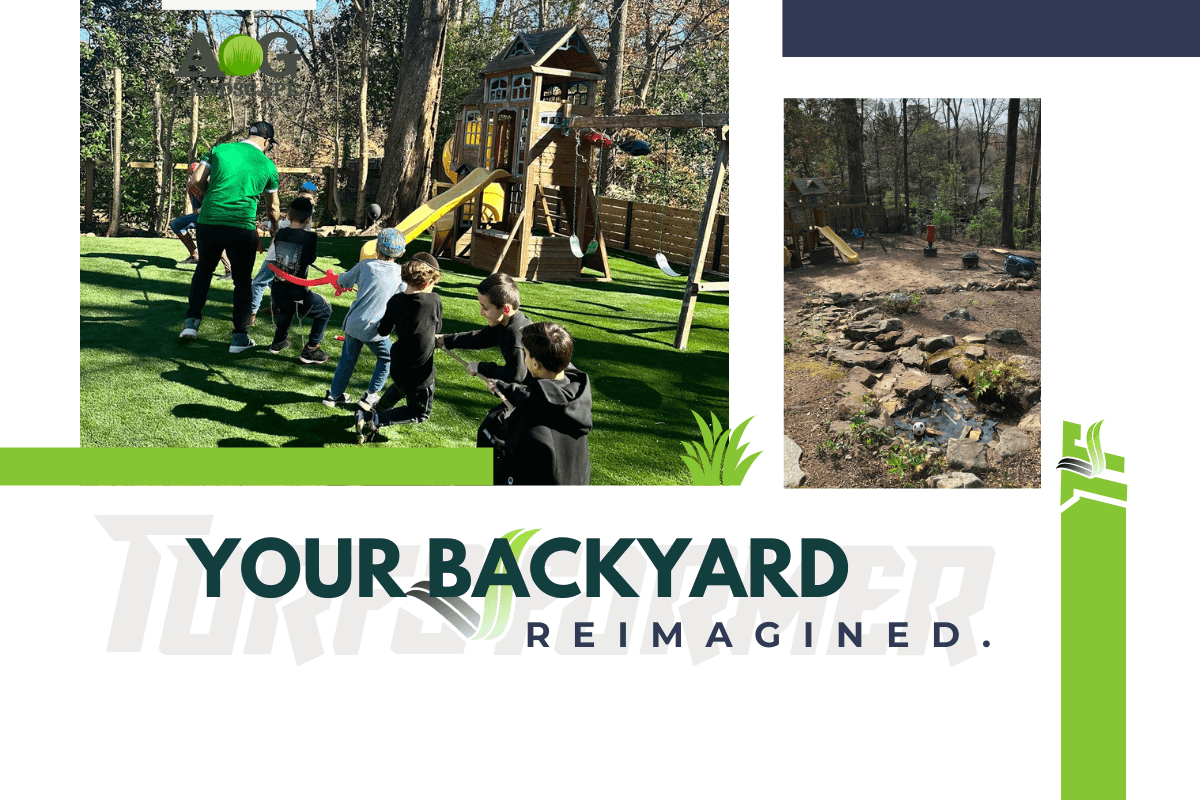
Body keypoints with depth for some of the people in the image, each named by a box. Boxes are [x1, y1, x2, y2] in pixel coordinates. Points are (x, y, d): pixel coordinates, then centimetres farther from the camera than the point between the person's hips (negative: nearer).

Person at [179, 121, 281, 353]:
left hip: (208, 222, 2)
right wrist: (275, 229, 36)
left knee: (204, 269, 24)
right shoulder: (268, 165, 8)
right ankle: (239, 337, 11)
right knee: (242, 280, 11)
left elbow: (197, 180, 0)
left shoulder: (220, 150, 8)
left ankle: (192, 321, 20)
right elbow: (273, 208, 17)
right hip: (242, 227, -2)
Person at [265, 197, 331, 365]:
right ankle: (310, 350, 13)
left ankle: (279, 341, 47)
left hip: (277, 294, 6)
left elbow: (273, 262, 12)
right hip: (297, 296, -6)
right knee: (326, 310, 18)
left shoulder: (280, 234, 0)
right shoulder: (309, 237, -15)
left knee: (287, 305, 40)